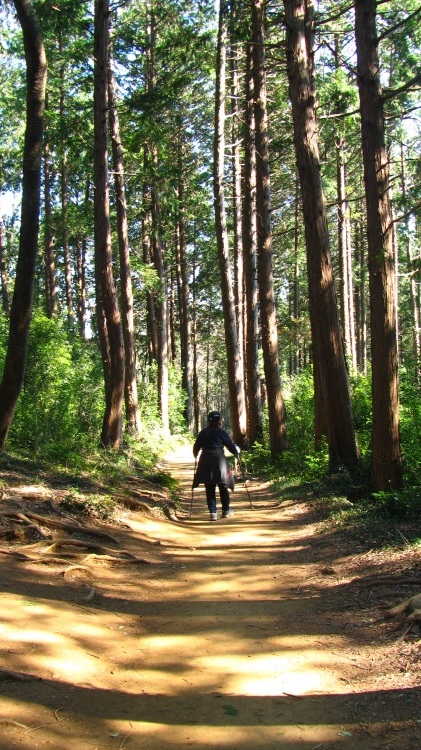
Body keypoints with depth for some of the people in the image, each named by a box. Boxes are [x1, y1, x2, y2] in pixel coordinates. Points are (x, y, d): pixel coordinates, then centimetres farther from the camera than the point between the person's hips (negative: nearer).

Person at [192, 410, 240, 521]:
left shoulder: (203, 433, 6)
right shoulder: (222, 433, -1)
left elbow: (196, 448, 11)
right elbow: (232, 448, 0)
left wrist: (196, 456, 31)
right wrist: (237, 451, 21)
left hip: (205, 462, 2)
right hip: (219, 461, -2)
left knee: (210, 488, 6)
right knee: (223, 487, 12)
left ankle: (213, 512, 1)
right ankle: (226, 511, 22)